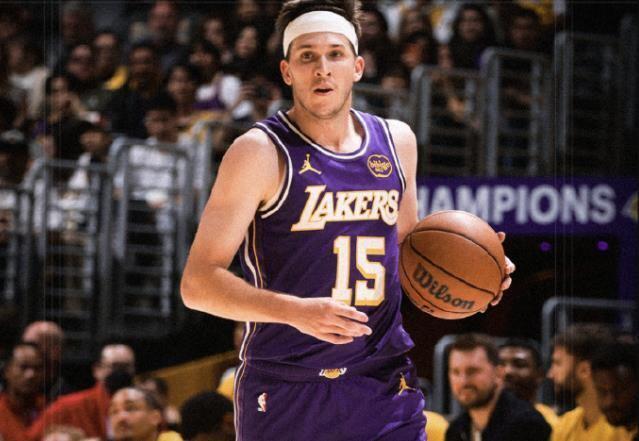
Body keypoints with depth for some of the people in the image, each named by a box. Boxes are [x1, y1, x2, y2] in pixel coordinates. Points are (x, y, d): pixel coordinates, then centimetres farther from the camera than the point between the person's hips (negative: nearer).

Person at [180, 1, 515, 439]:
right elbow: (198, 282, -12)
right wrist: (296, 311, -25)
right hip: (284, 394, -4)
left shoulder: (397, 141, 10)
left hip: (383, 385, 4)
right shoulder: (261, 153, -8)